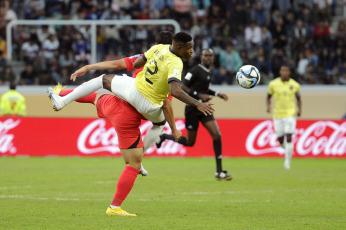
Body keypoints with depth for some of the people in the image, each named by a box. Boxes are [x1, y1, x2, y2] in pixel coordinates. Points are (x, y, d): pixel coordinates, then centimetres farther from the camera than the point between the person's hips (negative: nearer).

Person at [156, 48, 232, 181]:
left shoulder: (209, 73, 12)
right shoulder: (196, 70, -13)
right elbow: (182, 87, -17)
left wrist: (217, 94, 14)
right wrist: (199, 95, -23)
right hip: (192, 109, -7)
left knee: (217, 135, -11)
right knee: (190, 142, 2)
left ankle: (219, 172, -10)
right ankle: (165, 137, 30)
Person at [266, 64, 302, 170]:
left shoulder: (295, 85, -1)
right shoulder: (273, 84, -1)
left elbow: (298, 99, 12)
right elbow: (269, 96, 11)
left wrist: (299, 109, -4)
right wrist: (268, 106, -8)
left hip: (290, 114, -2)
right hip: (277, 115, 2)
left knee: (289, 138, -13)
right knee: (280, 139, 4)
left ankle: (287, 162, -8)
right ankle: (287, 149, 39)